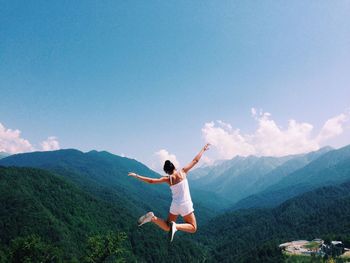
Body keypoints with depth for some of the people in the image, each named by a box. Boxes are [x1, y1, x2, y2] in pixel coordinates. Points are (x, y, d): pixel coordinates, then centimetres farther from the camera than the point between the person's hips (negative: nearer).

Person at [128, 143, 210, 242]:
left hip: (175, 205, 3)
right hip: (186, 205, -3)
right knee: (193, 228, 9)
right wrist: (203, 149, 14)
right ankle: (176, 226, -19)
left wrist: (136, 176, 5)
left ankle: (153, 218, -9)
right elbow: (195, 160, 1)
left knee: (167, 228, 18)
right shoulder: (182, 172, -6)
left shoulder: (167, 179, -2)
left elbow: (151, 181, -5)